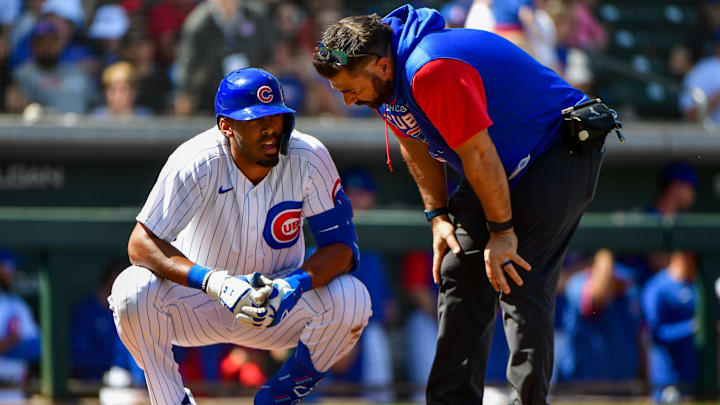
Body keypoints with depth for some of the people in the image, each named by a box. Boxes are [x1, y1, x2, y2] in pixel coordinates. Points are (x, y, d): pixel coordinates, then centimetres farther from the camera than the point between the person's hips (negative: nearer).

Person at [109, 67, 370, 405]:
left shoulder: (309, 158, -17)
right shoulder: (197, 162, -23)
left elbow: (341, 245, -15)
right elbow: (141, 244, -27)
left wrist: (296, 284, -37)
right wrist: (215, 282, -42)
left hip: (279, 301, 2)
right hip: (198, 307, -2)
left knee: (352, 301, -26)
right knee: (132, 291, -31)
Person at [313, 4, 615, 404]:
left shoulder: (433, 73, -35)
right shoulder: (386, 78, -5)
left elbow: (478, 155, -29)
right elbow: (417, 148, 11)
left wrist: (501, 231, -21)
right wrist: (438, 216, 7)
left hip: (561, 151, -10)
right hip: (506, 167, 10)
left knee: (519, 281, -19)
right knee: (460, 275, 6)